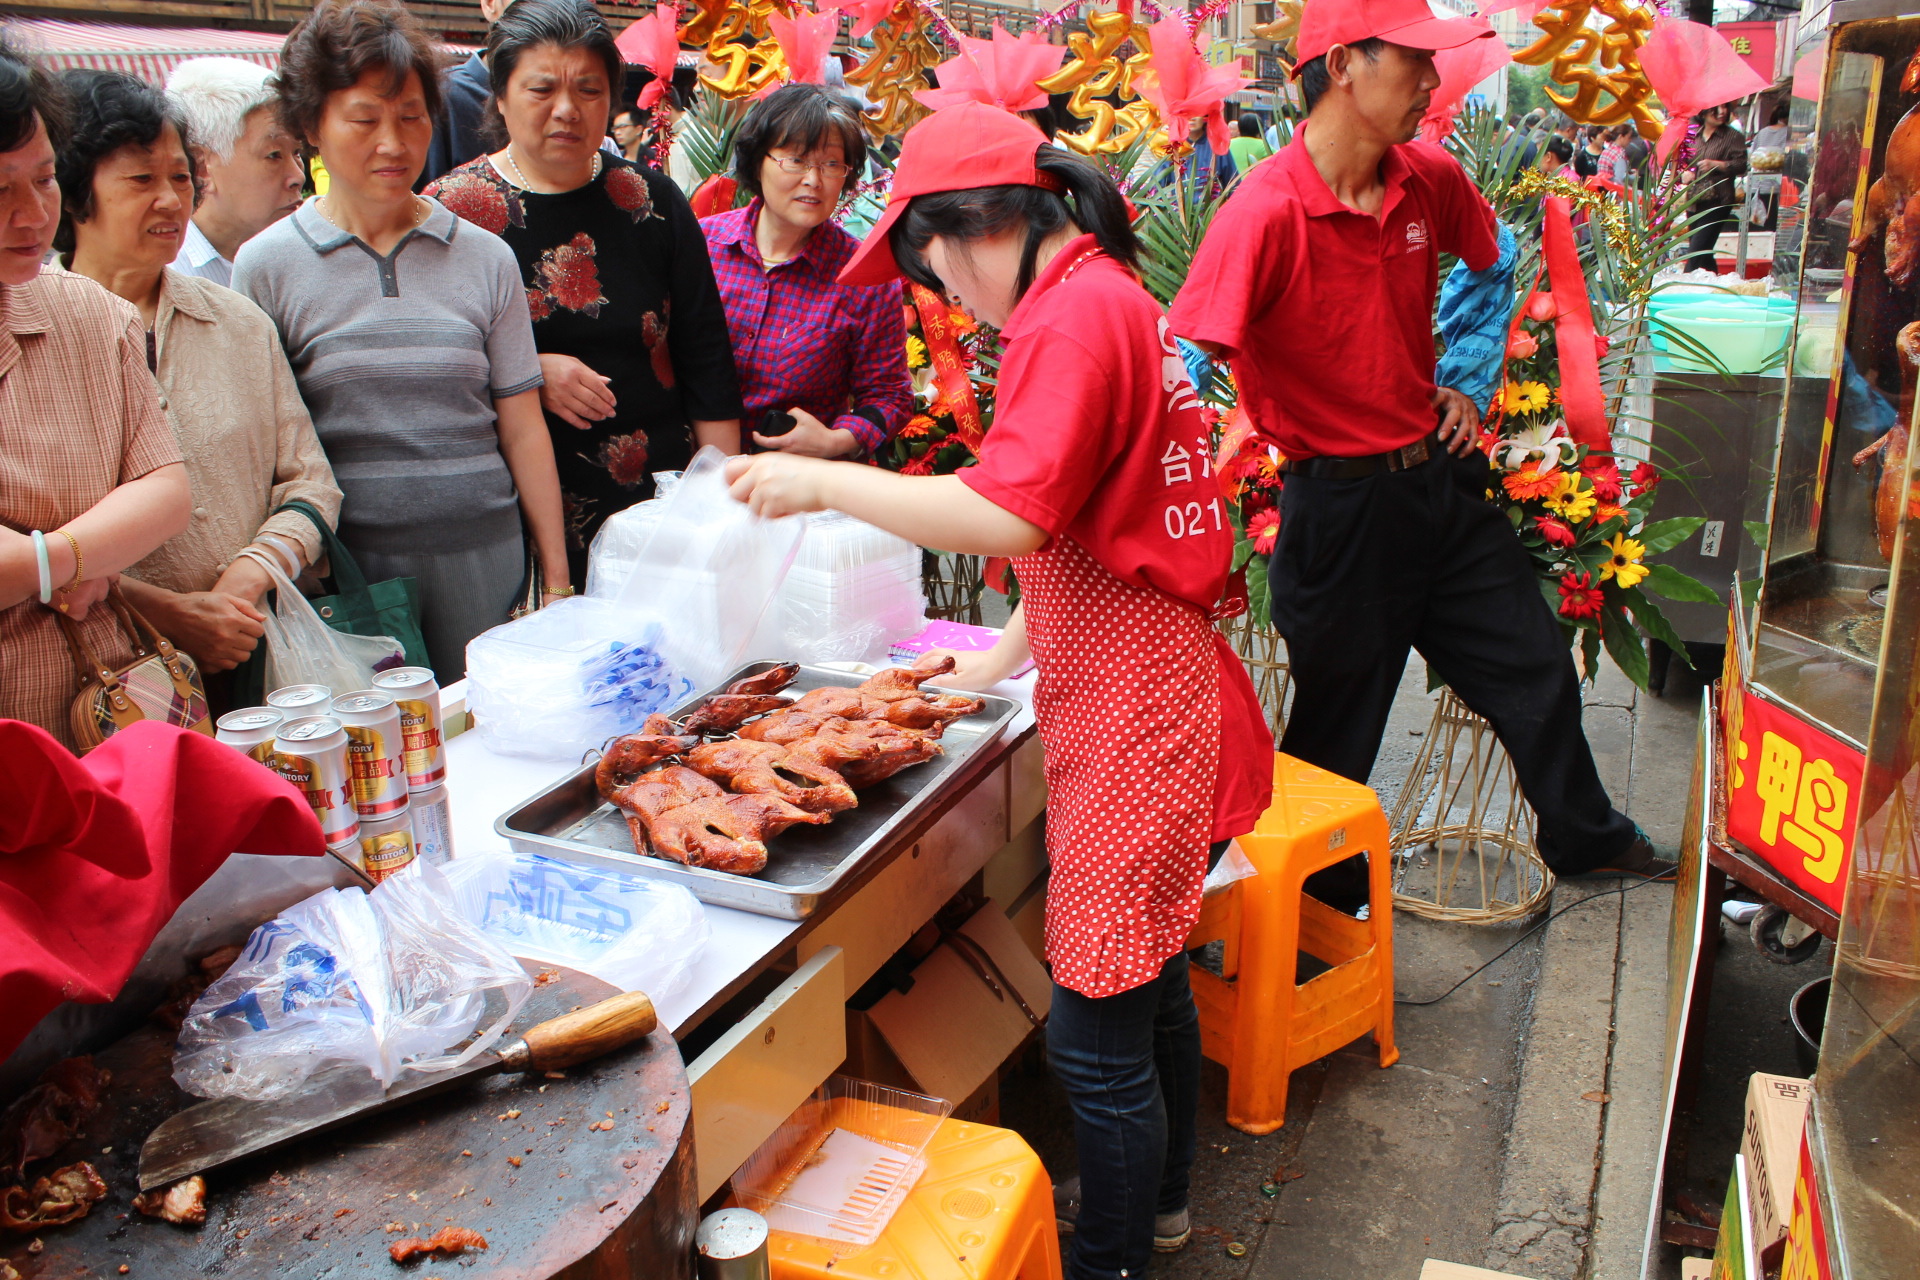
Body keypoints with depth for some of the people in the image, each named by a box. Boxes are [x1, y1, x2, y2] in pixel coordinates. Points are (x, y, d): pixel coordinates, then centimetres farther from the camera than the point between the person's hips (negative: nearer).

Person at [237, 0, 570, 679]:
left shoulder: (486, 258, 6)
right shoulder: (266, 264, 2)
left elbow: (522, 428, 6)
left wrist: (556, 579, 4)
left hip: (480, 556, 1)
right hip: (343, 564, -1)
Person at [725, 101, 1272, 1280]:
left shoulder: (1078, 310, -16)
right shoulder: (1113, 298, 16)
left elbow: (1009, 516, -27)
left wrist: (823, 482, -16)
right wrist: (1000, 660, 20)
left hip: (1132, 717, -11)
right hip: (1137, 693, 11)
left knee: (1098, 1032, 2)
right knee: (1147, 978, 24)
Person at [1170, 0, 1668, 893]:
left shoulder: (1431, 180, -2)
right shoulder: (1266, 212, -24)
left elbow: (1491, 265, 20)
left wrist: (1464, 383, 11)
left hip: (1440, 475, 7)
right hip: (1341, 503, -7)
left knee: (1534, 668, 21)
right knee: (1338, 725, 10)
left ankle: (1586, 838, 46)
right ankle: (1330, 904, 34)